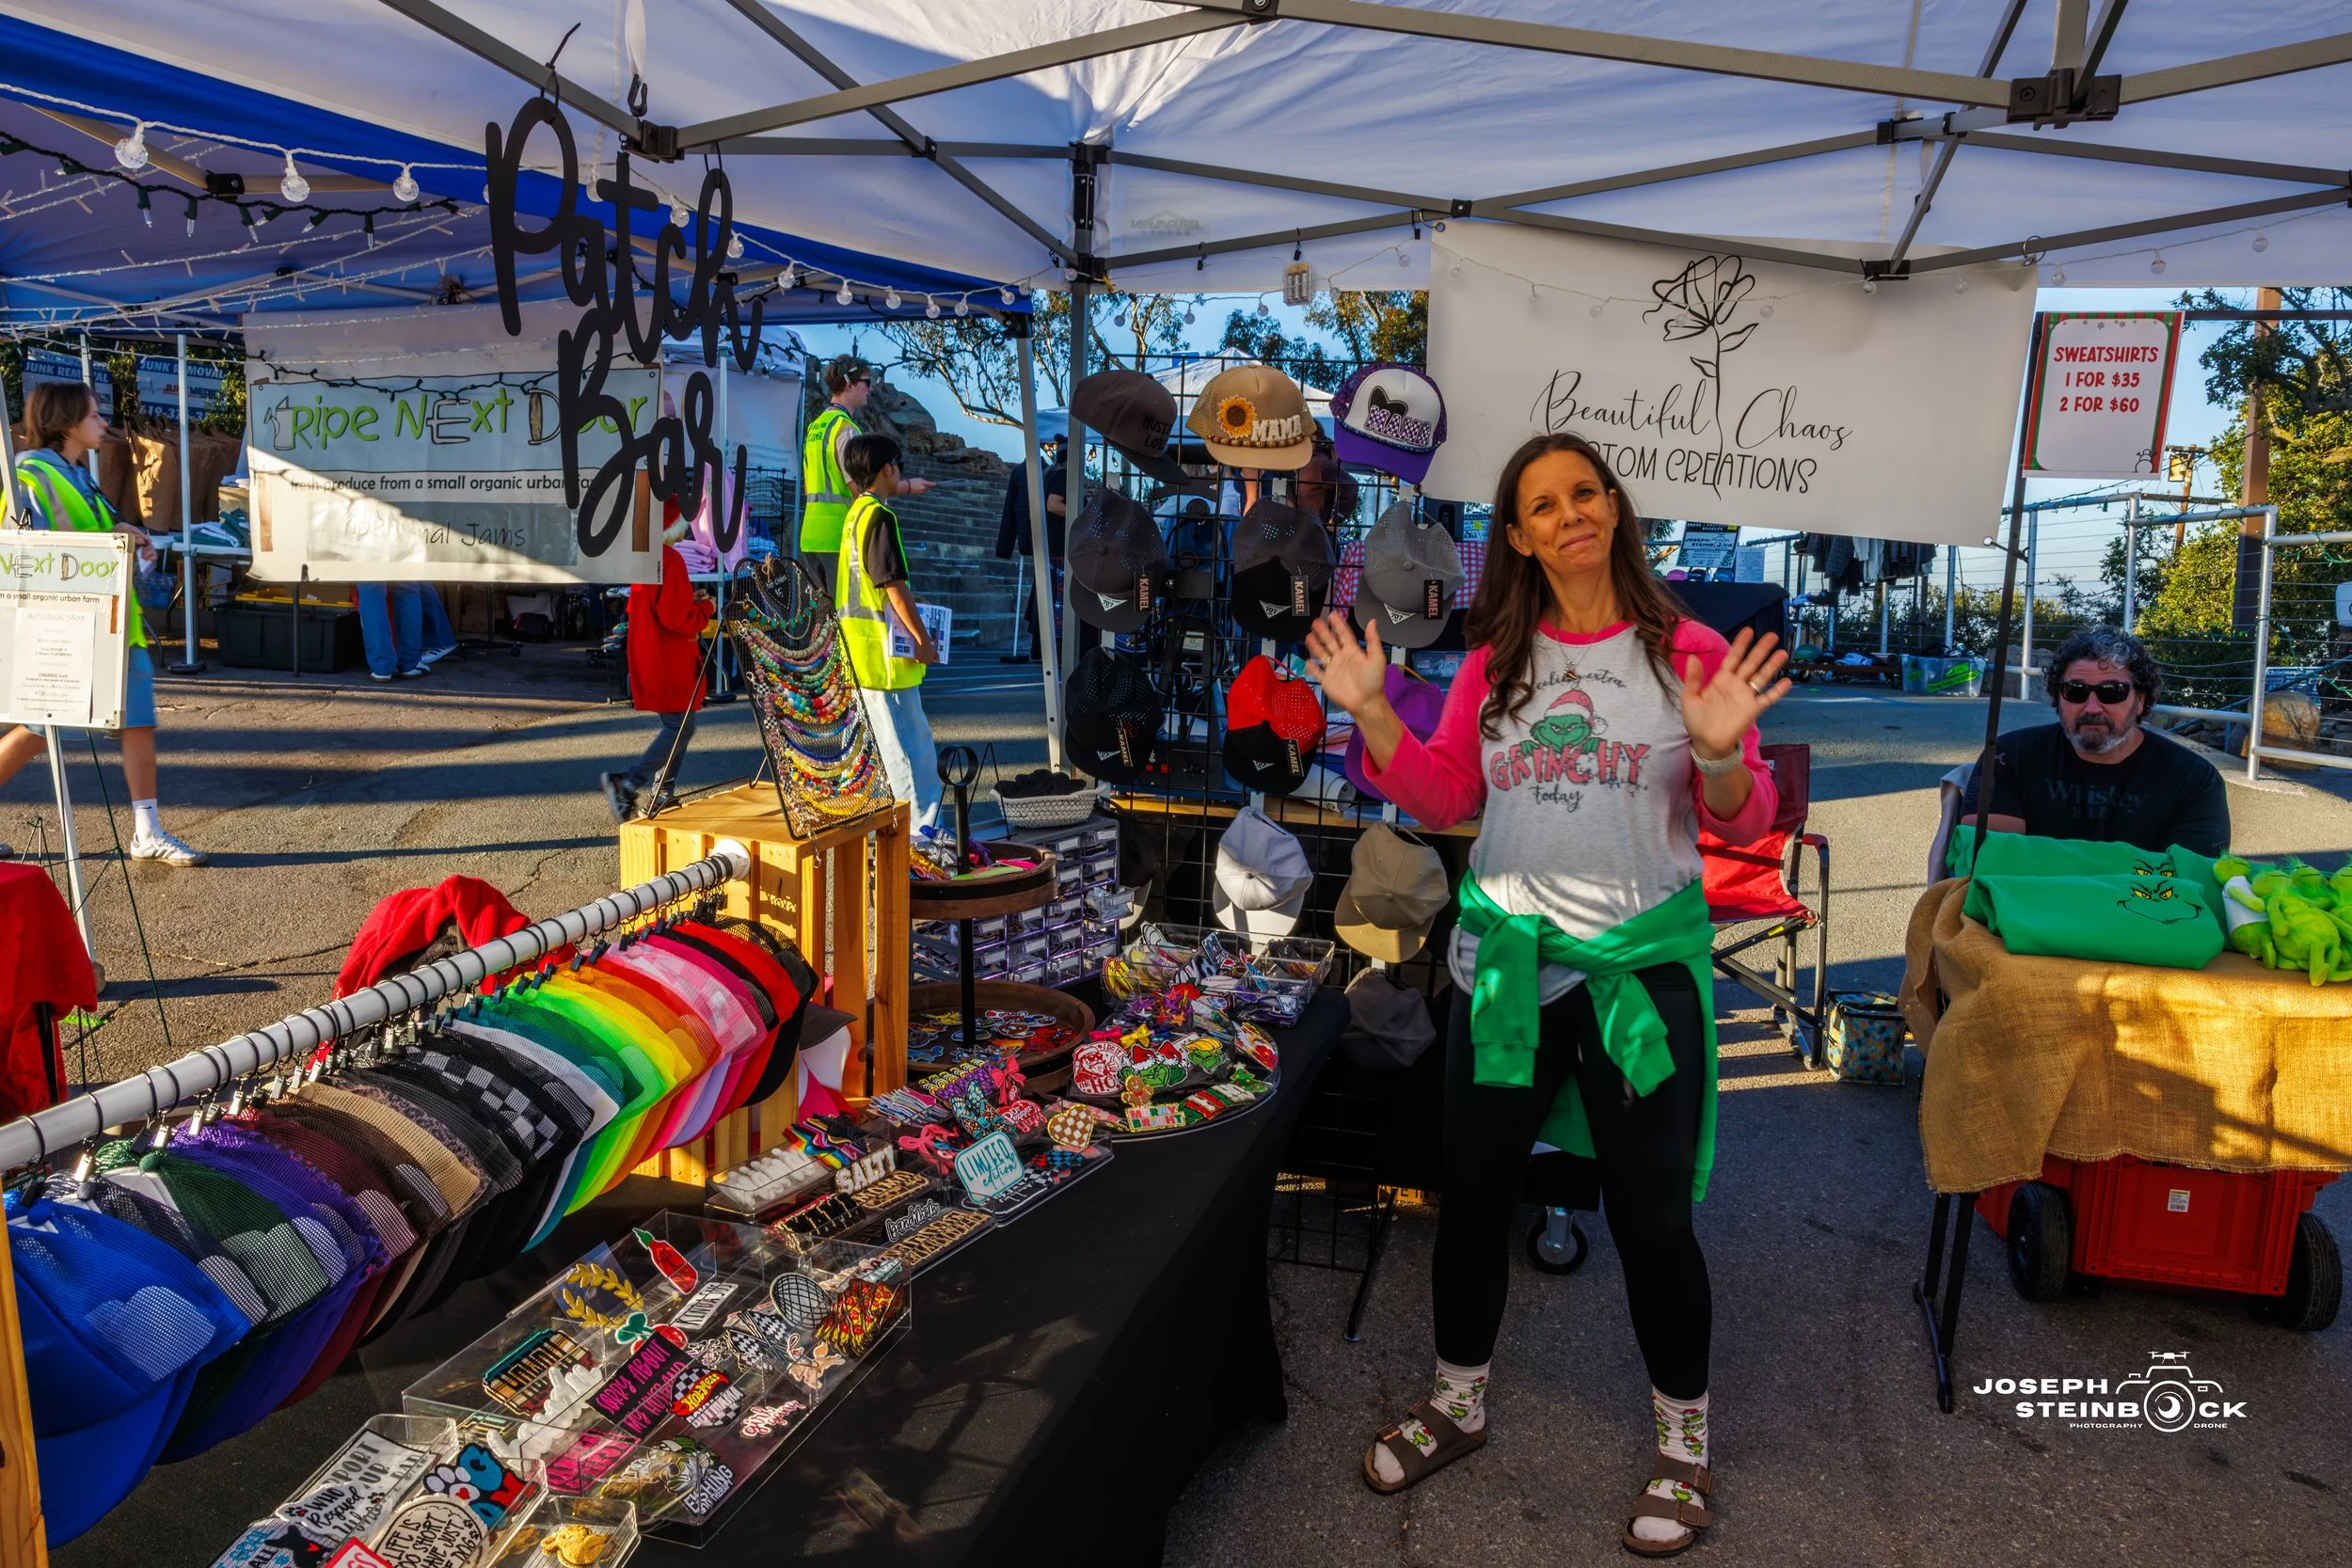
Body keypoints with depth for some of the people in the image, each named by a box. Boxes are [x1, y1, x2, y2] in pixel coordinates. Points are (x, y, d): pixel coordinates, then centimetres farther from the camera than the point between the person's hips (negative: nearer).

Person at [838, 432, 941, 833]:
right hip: (884, 650, -10)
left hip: (857, 648, 10)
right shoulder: (880, 516, -14)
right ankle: (926, 828, -2)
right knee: (909, 739, -5)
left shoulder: (854, 514, 15)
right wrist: (922, 639, -12)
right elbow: (894, 585, -18)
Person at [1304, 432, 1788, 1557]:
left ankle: (1683, 1441, 31)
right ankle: (1459, 1401, 38)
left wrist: (1717, 753, -26)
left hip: (1642, 967, -3)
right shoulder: (1494, 663, 4)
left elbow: (1743, 823, -5)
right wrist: (1374, 716, -7)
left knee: (1652, 1217, 6)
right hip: (1507, 960, 3)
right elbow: (1446, 799, 5)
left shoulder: (1686, 652, -5)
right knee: (1473, 1195, 14)